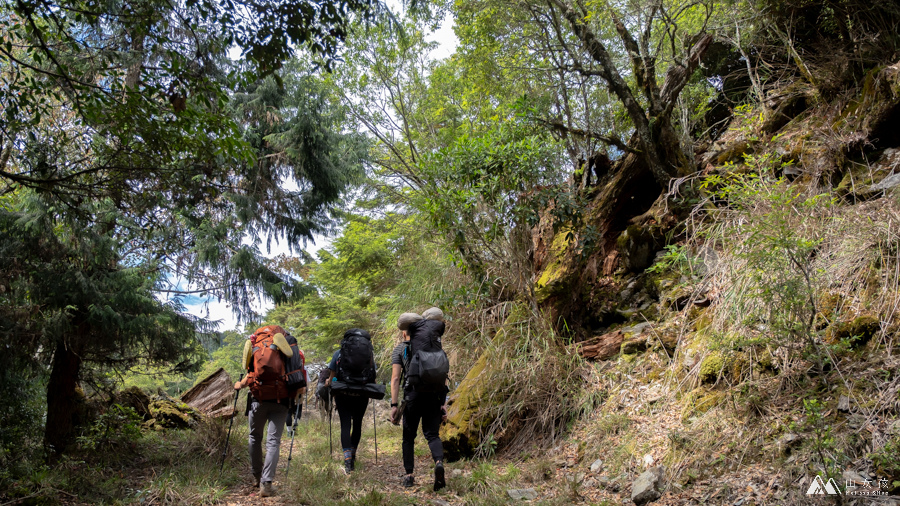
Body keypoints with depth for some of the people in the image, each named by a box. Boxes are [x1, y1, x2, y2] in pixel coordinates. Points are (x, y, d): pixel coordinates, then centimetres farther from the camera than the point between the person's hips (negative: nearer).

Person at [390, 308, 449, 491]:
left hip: (412, 395, -2)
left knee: (408, 437, 13)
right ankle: (439, 461, -23)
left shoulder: (399, 349, 6)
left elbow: (395, 378, -5)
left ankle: (409, 475, 13)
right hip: (433, 396, 2)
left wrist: (394, 404, -7)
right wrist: (443, 403, 11)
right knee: (432, 434, 5)